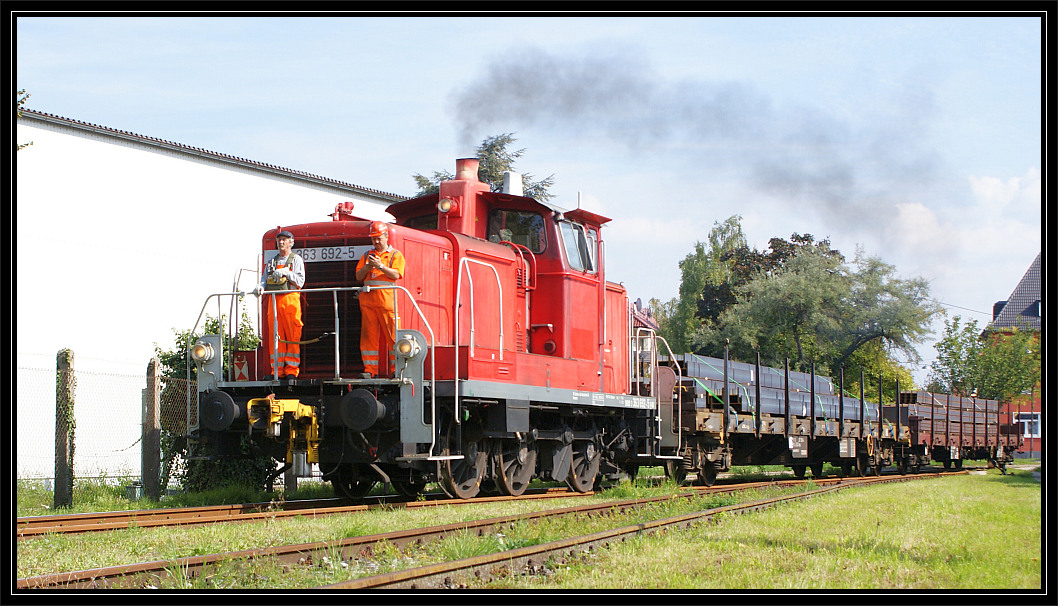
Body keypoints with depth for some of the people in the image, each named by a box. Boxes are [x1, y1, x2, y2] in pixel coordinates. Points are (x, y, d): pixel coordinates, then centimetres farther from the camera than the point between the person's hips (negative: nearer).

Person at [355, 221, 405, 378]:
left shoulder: (395, 255, 10)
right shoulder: (367, 255, 23)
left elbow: (396, 274, -5)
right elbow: (358, 276, 16)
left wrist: (380, 266, -15)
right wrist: (367, 267, -3)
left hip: (387, 299, -4)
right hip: (368, 299, 4)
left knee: (392, 335, -7)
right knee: (369, 335, -1)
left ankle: (396, 368, -5)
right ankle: (370, 369, -1)